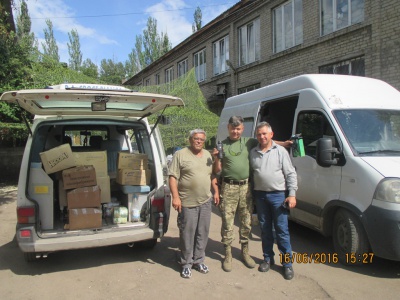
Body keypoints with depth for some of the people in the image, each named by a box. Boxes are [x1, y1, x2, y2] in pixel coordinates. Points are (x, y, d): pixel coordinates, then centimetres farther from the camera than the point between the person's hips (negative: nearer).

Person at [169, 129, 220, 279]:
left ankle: (199, 260, 27)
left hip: (206, 201, 6)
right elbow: (173, 177, -10)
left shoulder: (208, 155, 12)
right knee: (187, 234, 3)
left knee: (203, 233, 12)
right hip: (187, 202, -5)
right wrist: (175, 196, -18)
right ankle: (186, 263, 17)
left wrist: (216, 192, 12)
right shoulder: (180, 154, -6)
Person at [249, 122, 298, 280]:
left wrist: (292, 194, -9)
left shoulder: (280, 151, -2)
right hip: (260, 195, 4)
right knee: (265, 229, 12)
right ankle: (268, 258, 26)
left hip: (278, 195, -3)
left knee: (282, 230, 1)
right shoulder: (253, 153, 8)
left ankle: (287, 263, 12)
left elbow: (291, 174, -3)